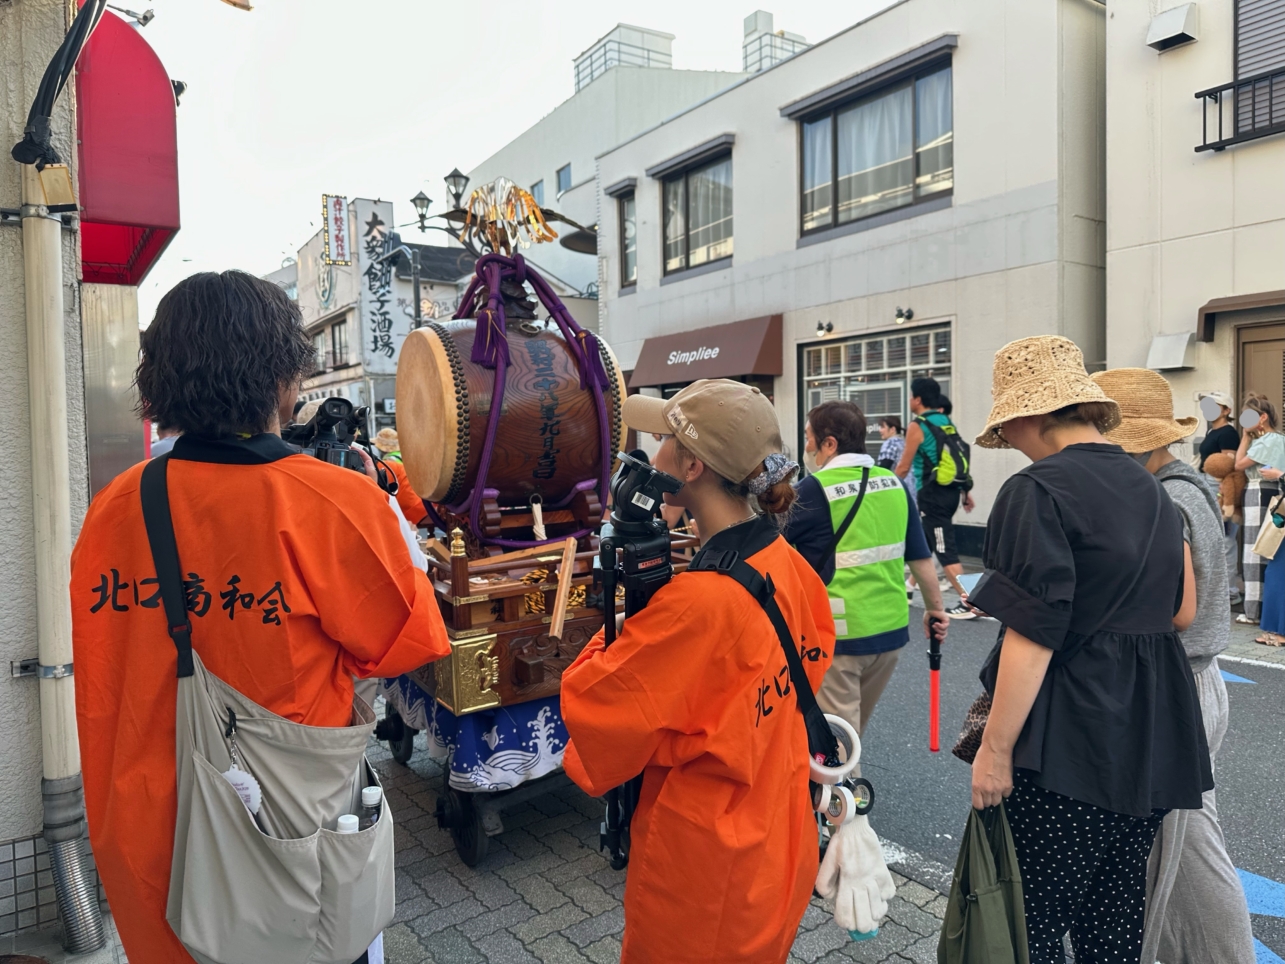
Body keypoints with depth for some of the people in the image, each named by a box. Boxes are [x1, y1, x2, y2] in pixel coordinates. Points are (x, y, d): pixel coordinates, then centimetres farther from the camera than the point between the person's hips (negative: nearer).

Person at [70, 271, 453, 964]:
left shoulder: (112, 509, -10)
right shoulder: (335, 500, -23)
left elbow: (99, 685, 2)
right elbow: (404, 644, -9)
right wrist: (379, 511, -1)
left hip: (148, 829, 4)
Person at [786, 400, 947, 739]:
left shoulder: (814, 488, -14)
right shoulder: (895, 484, 3)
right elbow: (920, 557, 8)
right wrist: (935, 608, 22)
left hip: (836, 633, -6)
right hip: (891, 627, 6)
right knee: (851, 732, 24)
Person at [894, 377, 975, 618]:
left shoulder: (917, 426, -10)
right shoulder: (947, 422, 11)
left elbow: (903, 467, -8)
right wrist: (965, 492, 21)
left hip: (933, 494, -8)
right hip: (950, 491, 8)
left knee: (945, 549, -6)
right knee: (924, 542, 20)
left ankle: (967, 603, -7)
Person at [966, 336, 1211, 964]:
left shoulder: (1038, 491, -16)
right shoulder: (1148, 487, 9)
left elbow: (1031, 636, -20)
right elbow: (1182, 611, 16)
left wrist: (995, 748, -15)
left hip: (1064, 743, -8)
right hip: (1147, 738, 8)